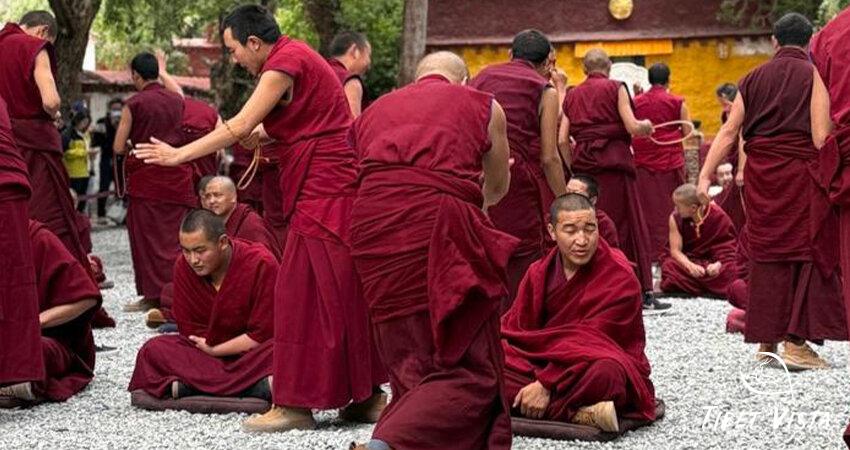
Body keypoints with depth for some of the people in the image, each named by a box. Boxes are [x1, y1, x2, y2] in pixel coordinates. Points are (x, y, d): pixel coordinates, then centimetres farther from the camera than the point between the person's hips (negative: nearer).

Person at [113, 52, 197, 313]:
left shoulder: (134, 104, -7)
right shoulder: (177, 101, 6)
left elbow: (118, 147, -6)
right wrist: (163, 72, 43)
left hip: (146, 176, -4)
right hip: (177, 176, 4)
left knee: (148, 237, 2)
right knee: (176, 235, 7)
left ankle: (153, 295, 1)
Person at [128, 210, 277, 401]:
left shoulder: (261, 264, -18)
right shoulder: (183, 267, -8)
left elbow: (262, 334, -17)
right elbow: (189, 330, -2)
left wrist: (213, 350, -15)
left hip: (255, 352, -4)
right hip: (208, 350, 4)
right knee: (153, 349, -21)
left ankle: (188, 385, -37)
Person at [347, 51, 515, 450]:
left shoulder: (374, 110, 28)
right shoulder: (483, 105, 20)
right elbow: (498, 187, 33)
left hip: (369, 222, 4)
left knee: (410, 366, 16)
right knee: (469, 370, -2)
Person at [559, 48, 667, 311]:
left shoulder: (572, 95, 14)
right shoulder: (616, 88, 2)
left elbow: (562, 140, 8)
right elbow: (632, 127, -8)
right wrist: (646, 126, 12)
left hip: (583, 163, 4)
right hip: (614, 162, -4)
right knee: (625, 226, -1)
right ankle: (643, 292, -1)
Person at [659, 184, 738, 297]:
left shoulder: (718, 216, -14)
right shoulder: (675, 218, -9)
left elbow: (728, 248, -12)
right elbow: (676, 250, -10)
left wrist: (718, 264, -32)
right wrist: (690, 266, -30)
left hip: (714, 262, -1)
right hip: (688, 261, 1)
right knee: (669, 266, -28)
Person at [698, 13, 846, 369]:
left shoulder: (754, 79, 9)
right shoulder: (813, 76, -3)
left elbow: (728, 132, 4)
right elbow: (820, 137, -13)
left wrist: (705, 176, 3)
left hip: (761, 177, 4)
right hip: (802, 176, -4)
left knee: (767, 253, 11)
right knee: (807, 253, 1)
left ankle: (767, 340, 15)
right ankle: (796, 341, -7)